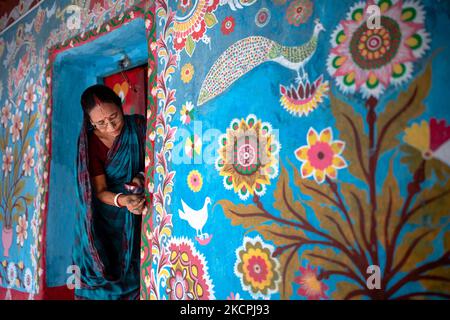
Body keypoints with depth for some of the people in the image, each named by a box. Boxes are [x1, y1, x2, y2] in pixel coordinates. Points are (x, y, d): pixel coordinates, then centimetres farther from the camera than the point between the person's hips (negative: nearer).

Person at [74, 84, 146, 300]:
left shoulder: (139, 126, -9)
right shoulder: (90, 143, -11)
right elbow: (100, 191, -14)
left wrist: (142, 176, -18)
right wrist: (123, 200, -34)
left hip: (139, 211, 1)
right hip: (107, 213, -1)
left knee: (132, 270, -2)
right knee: (104, 271, -2)